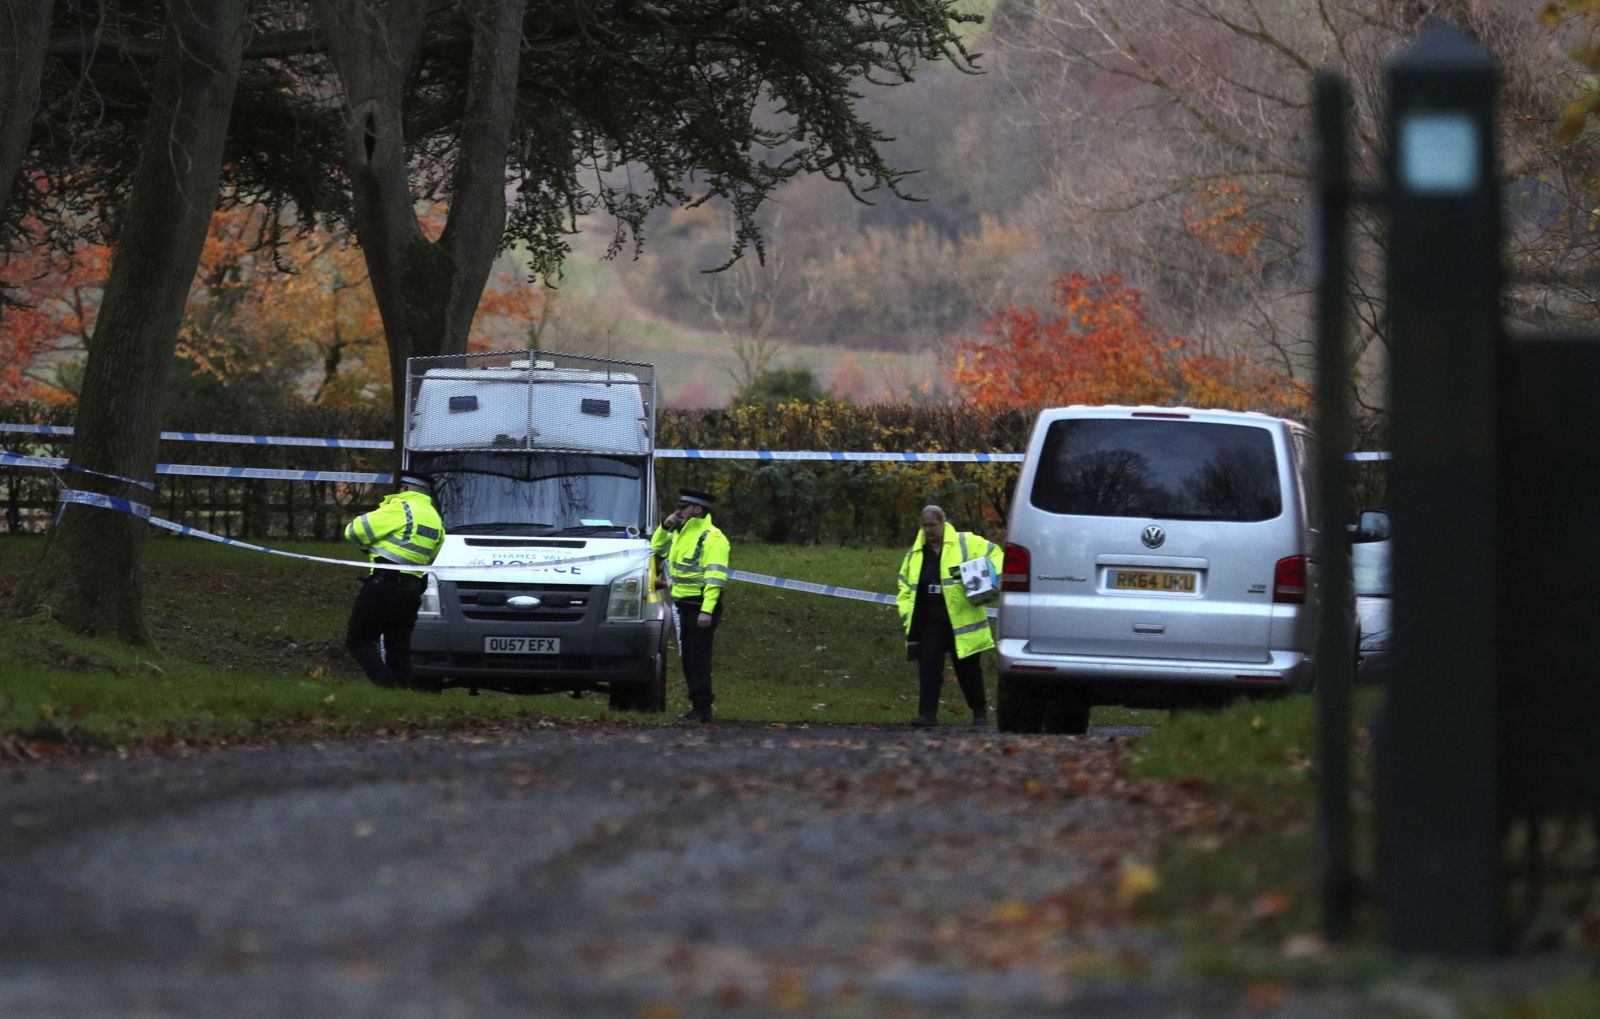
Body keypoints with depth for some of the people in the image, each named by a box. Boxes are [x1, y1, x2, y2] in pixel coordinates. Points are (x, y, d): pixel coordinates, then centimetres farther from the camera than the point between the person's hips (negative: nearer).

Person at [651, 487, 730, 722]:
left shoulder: (711, 537, -13)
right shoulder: (681, 534, 16)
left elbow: (715, 576, -20)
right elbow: (657, 547, 32)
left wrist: (707, 610, -26)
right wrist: (665, 526, 12)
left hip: (701, 606, -9)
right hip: (683, 605, 9)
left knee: (698, 659, -10)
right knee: (687, 658, 12)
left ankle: (702, 709, -10)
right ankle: (697, 705, 18)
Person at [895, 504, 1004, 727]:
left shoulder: (966, 543, -2)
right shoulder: (916, 553, 11)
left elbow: (993, 554, 4)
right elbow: (905, 585, 18)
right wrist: (906, 613, 7)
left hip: (962, 620, -3)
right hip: (929, 623, 3)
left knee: (968, 668, 9)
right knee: (928, 668, -7)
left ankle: (980, 711, 25)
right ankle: (927, 714, -7)